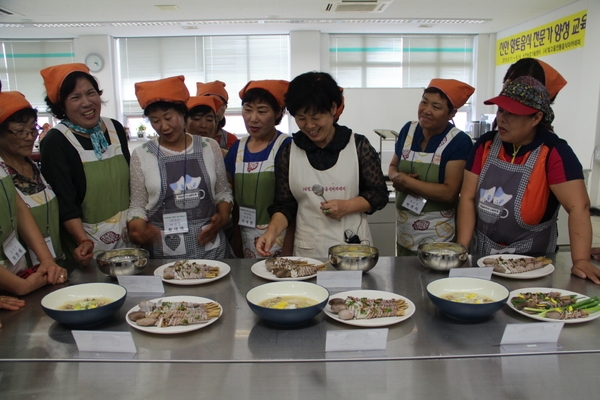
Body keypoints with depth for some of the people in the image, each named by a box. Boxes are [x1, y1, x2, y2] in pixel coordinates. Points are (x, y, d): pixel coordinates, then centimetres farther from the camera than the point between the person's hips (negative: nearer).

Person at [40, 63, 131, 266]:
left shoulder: (115, 129, 4)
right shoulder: (56, 142, -11)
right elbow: (64, 202, -16)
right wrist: (83, 240, -28)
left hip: (128, 236, 5)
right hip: (90, 243, -5)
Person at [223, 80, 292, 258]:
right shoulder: (237, 148, 5)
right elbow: (235, 200, 11)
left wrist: (288, 248, -13)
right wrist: (236, 240, 10)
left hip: (277, 238, -5)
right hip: (246, 239, 5)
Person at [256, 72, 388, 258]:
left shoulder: (358, 145, -4)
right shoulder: (288, 153, 0)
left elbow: (379, 194, 0)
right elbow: (284, 205, 3)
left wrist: (347, 206, -16)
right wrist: (272, 230, -15)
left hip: (353, 245, -1)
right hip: (307, 250, 1)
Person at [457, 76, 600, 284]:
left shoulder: (554, 152, -14)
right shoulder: (486, 144, -4)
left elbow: (578, 207, -20)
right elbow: (468, 198, -5)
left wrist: (581, 261, -28)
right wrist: (462, 248, -12)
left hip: (530, 262, -3)